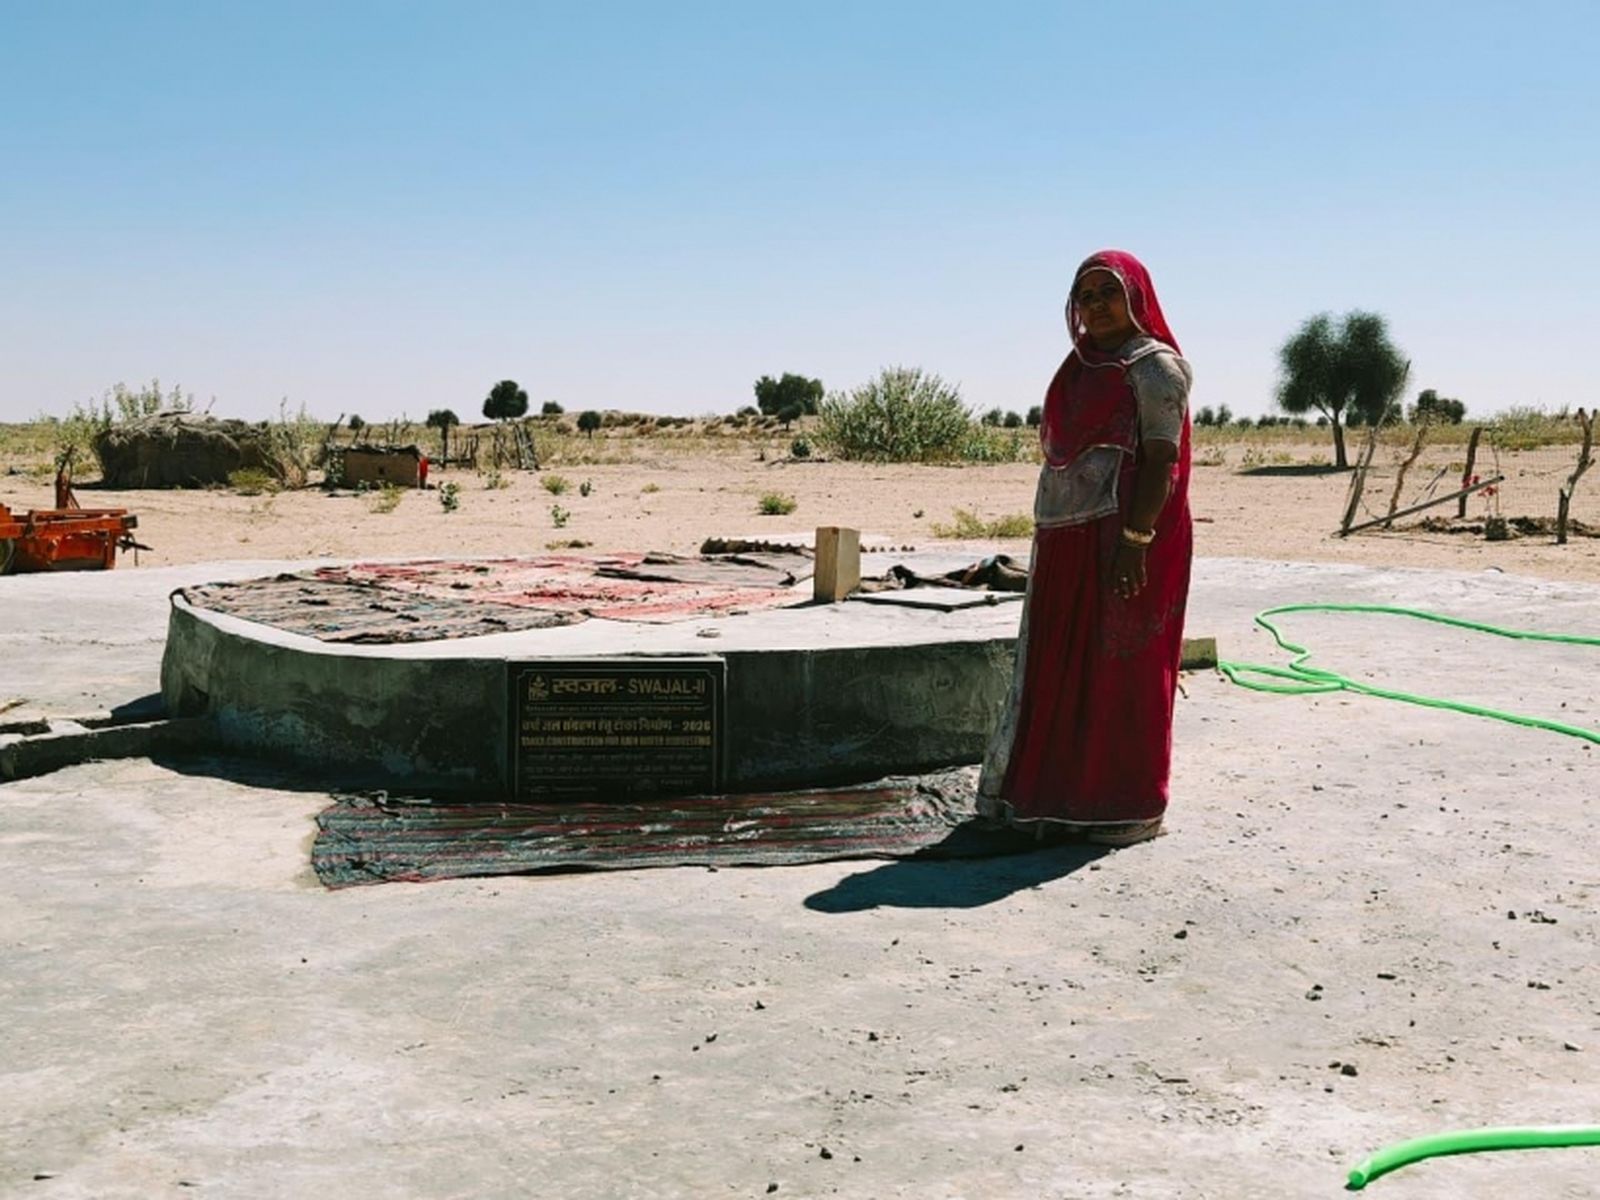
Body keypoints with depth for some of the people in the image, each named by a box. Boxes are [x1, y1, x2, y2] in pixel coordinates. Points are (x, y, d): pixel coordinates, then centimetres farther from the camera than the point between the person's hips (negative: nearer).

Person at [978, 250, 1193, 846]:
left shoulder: (1155, 366, -7)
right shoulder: (1082, 368, 18)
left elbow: (1160, 459, -15)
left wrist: (1135, 540, -23)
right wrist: (1050, 543, 17)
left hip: (1122, 544, -8)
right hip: (1069, 545, 8)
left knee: (1122, 669, -2)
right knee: (1064, 669, 12)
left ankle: (1130, 806, 8)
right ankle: (1067, 793, 23)